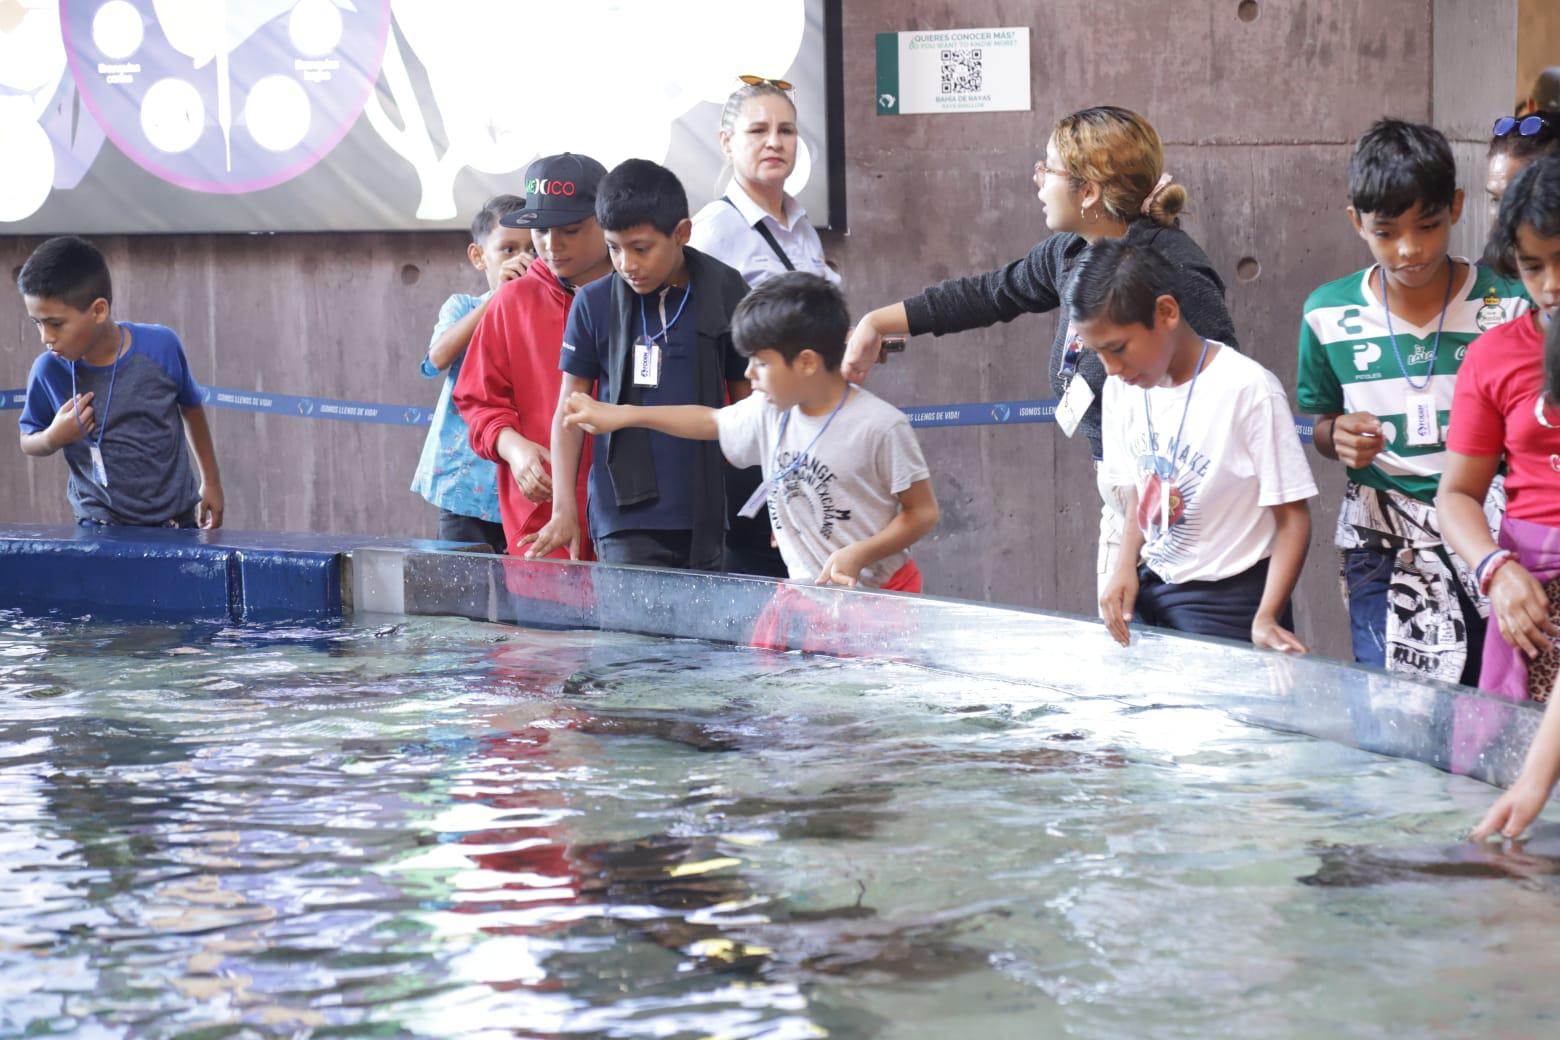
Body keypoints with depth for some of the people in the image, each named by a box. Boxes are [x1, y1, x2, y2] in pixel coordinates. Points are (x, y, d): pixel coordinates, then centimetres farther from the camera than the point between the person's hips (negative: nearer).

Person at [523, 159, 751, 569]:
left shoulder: (725, 296, 2)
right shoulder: (594, 304, 2)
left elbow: (746, 404, 10)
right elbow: (569, 410, 6)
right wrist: (564, 509, -1)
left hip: (705, 519, 1)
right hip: (625, 517, -1)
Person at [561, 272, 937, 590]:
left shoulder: (881, 426, -14)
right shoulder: (769, 414, 6)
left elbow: (923, 512, -9)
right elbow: (711, 421, 25)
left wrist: (858, 555, -21)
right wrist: (623, 415, 23)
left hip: (880, 593, -6)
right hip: (806, 590, 6)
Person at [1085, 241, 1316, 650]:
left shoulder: (1248, 390, -16)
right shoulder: (1122, 388, 3)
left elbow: (1292, 517, -14)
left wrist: (1265, 618, -24)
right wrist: (1126, 567, -4)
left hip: (1229, 600, -5)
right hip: (1152, 591, 6)